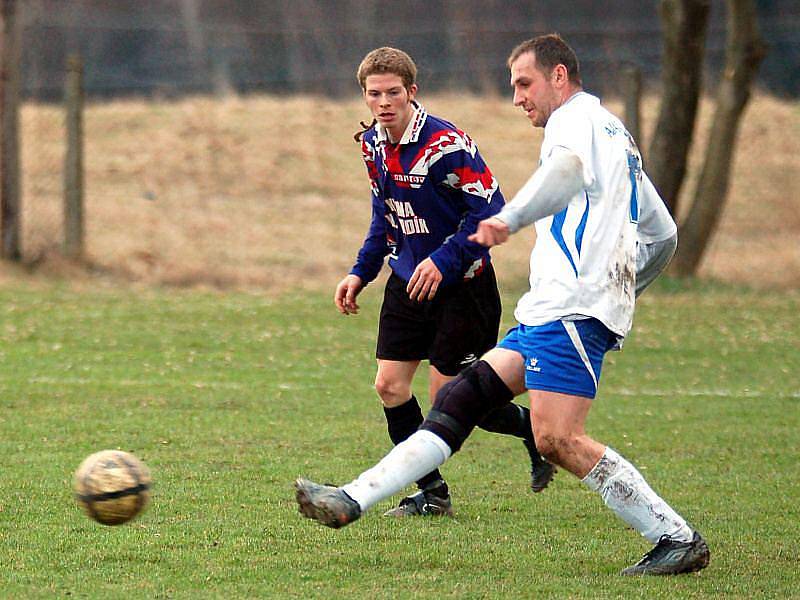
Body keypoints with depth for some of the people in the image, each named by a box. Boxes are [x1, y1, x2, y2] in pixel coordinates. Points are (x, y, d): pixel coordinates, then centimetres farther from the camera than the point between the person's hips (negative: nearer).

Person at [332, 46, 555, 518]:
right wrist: (361, 272, 11)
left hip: (461, 283, -7)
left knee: (446, 396, -5)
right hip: (409, 279, 7)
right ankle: (432, 493, 13)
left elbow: (490, 210, -21)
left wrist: (443, 260, -27)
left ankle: (533, 426, 22)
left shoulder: (445, 144, -22)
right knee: (390, 385, 0)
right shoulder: (372, 144, 2)